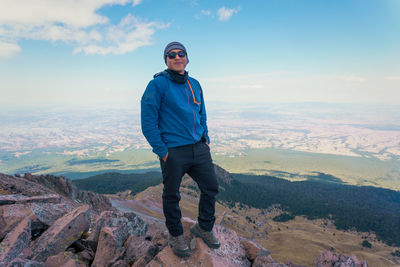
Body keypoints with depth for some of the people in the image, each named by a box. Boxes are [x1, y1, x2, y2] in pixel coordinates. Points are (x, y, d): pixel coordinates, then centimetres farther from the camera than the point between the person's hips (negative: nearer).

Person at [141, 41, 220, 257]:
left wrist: (205, 139, 12)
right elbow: (148, 122, -10)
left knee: (211, 188, 12)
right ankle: (175, 235, 33)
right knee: (171, 196, 8)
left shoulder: (195, 85, 13)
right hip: (173, 152, -6)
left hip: (199, 149, 6)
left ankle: (204, 227, 36)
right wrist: (162, 151, -12)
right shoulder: (158, 84, -6)